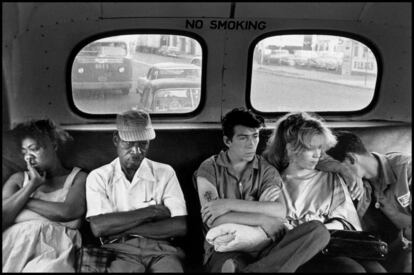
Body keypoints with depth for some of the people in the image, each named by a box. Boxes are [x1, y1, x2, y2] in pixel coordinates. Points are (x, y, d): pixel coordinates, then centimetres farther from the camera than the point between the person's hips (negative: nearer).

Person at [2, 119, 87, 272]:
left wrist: (23, 200, 4)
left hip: (54, 243, -2)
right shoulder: (18, 179, 21)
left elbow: (67, 212, -6)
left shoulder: (78, 177, 13)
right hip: (15, 240, 3)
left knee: (48, 268, -36)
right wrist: (33, 184, 5)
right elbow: (4, 216, 5)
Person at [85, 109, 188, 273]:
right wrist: (151, 212, -5)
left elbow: (180, 227, -2)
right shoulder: (98, 177, 8)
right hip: (121, 251, -1)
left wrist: (121, 228, -7)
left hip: (160, 249, 1)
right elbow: (98, 227, -6)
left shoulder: (165, 173, 9)